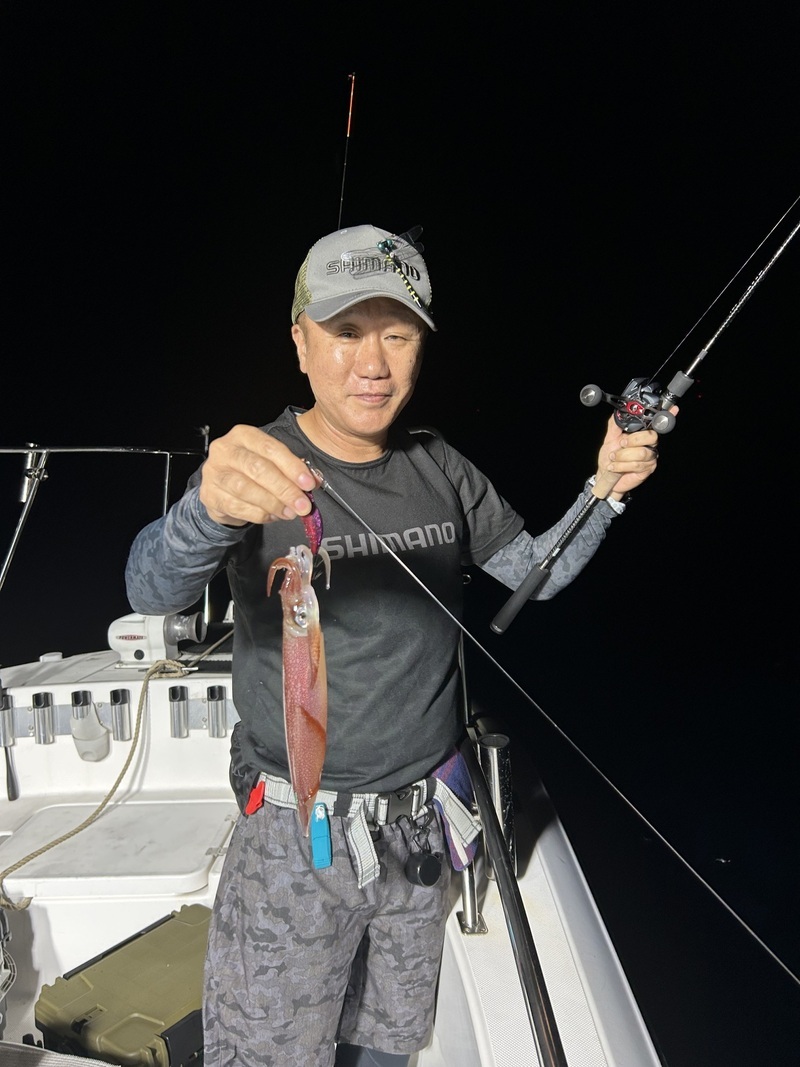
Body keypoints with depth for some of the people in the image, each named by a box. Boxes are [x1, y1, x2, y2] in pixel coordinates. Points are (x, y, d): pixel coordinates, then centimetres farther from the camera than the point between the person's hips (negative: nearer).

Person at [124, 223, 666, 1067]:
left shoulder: (439, 470, -1)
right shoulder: (256, 470, -16)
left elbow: (537, 571, 7)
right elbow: (152, 592, -31)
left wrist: (603, 491, -10)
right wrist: (210, 508, -52)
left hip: (422, 817, 4)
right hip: (299, 832, -4)